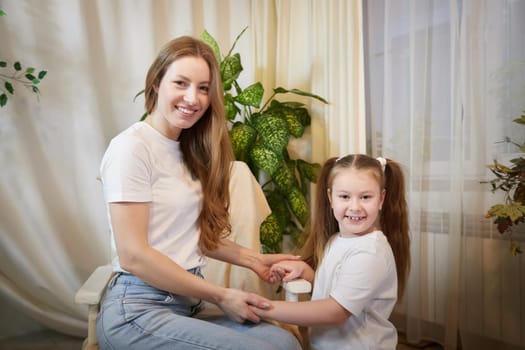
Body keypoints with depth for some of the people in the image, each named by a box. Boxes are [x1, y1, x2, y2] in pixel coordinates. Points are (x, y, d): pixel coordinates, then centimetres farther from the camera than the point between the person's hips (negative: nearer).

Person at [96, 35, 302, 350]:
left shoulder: (188, 150, 13)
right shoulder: (131, 147, -12)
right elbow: (133, 255, -17)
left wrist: (254, 259, 6)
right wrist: (221, 296, -13)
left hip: (186, 305, 7)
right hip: (138, 310, -7)